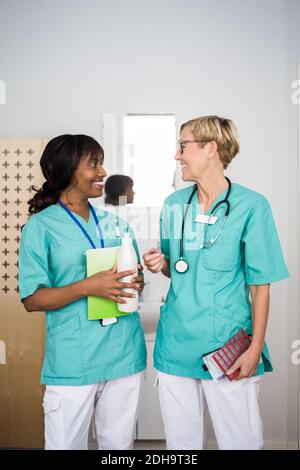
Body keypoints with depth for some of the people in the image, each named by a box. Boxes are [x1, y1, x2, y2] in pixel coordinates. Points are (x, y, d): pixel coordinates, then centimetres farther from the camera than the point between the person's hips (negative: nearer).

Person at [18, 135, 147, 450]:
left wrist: (136, 283, -7)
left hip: (125, 354, 5)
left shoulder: (115, 223, 10)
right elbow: (32, 300, -8)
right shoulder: (40, 227, -5)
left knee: (119, 444, 16)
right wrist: (88, 286, -22)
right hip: (73, 362, -4)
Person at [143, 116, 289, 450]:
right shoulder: (174, 203, 5)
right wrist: (161, 264, -6)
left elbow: (260, 284, -7)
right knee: (181, 441, 18)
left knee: (240, 440, 10)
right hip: (176, 344, 4)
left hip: (228, 347, -4)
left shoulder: (251, 206, -10)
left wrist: (255, 348, -9)